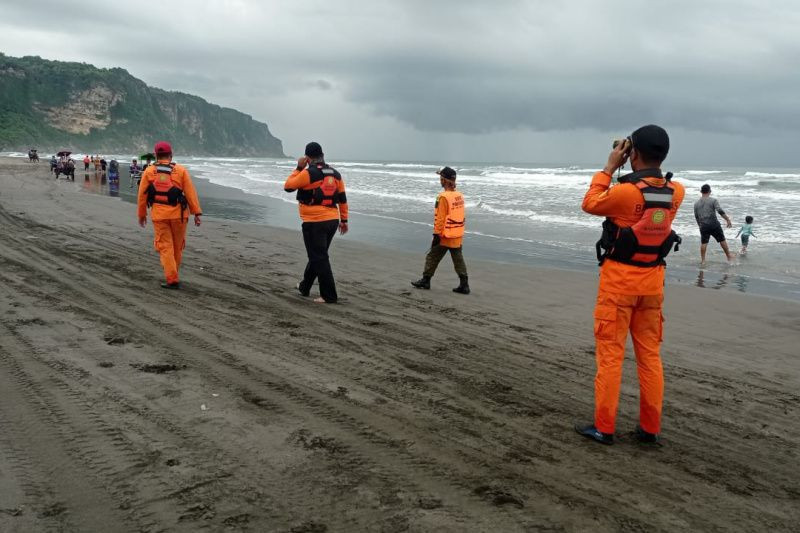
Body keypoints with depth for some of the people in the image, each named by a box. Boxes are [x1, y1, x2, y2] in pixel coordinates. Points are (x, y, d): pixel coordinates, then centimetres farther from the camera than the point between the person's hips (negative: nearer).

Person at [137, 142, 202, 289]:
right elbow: (190, 192, -4)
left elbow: (142, 195, 5)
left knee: (165, 247, 4)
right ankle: (173, 275, 28)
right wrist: (196, 212, -2)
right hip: (178, 214, 0)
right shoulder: (181, 170, 0)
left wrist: (142, 214, 16)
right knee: (177, 246, 15)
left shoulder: (149, 172, 2)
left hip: (159, 215, 0)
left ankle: (172, 279, -2)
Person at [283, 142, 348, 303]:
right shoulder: (335, 174, 8)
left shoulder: (308, 173, -12)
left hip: (314, 222, -7)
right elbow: (342, 199, 11)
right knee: (317, 255, 20)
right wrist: (344, 220, 17)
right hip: (332, 221, 7)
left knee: (319, 259, -3)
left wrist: (298, 168, 6)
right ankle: (304, 287, 36)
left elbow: (288, 186, -2)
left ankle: (329, 296, -4)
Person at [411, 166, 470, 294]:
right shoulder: (460, 196, 6)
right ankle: (464, 285, 8)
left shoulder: (444, 197, -18)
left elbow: (440, 218, -19)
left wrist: (436, 235, -15)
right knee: (458, 260, 10)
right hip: (458, 235, 7)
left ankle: (425, 281, 17)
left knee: (432, 258, 8)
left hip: (445, 236, -7)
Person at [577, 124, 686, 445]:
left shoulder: (625, 191, -20)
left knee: (610, 353, 2)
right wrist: (638, 171, 12)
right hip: (652, 280, 5)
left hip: (619, 278, -5)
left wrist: (610, 168, 1)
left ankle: (604, 427, 8)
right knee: (650, 354, 12)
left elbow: (590, 204, -1)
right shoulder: (676, 193, -2)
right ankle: (650, 428, 19)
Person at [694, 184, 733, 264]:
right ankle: (729, 256, 22)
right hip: (714, 224, -3)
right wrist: (728, 220, -10)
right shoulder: (713, 200, -6)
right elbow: (720, 211, -16)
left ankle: (703, 260, 8)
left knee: (703, 243, 9)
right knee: (722, 240, 11)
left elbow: (696, 217, 12)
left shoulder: (696, 203, 6)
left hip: (703, 226, 3)